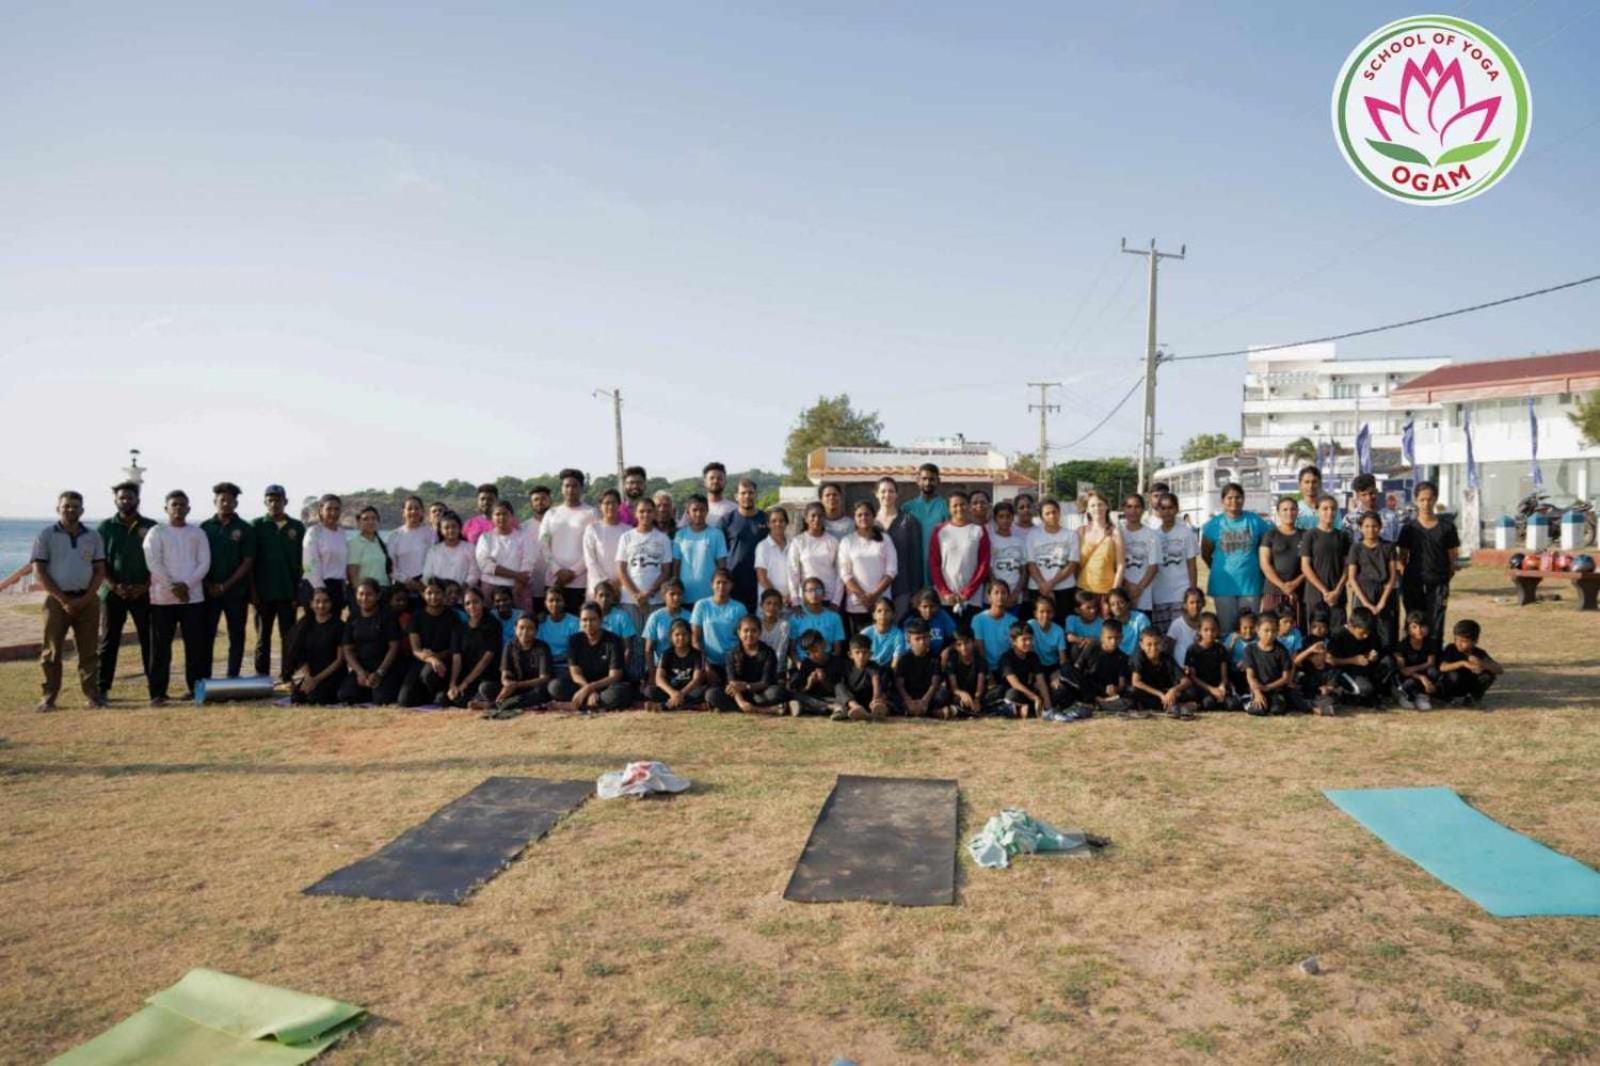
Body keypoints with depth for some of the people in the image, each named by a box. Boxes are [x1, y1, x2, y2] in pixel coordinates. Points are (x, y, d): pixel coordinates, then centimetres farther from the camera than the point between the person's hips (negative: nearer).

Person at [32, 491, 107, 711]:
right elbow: (39, 573, -3)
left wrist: (85, 599, -7)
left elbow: (100, 571, 7)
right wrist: (63, 600, -11)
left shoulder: (93, 536, 9)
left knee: (89, 651, 3)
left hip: (87, 600, 2)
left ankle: (93, 695, 6)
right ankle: (48, 698, 6)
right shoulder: (46, 535, 2)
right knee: (52, 651, 0)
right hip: (57, 600, -2)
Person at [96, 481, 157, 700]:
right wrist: (113, 586, -11)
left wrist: (145, 586, -10)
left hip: (143, 593, 0)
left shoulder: (151, 527, 5)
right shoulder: (106, 527, 6)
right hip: (113, 593, 0)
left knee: (149, 641, 2)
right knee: (108, 641, 3)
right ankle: (102, 688, 7)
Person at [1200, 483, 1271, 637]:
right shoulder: (1214, 524, 2)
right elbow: (1205, 554, 10)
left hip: (1250, 584, 0)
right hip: (1223, 585, 0)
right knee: (1226, 628, 5)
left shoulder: (1256, 522, 2)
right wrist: (1220, 570, 8)